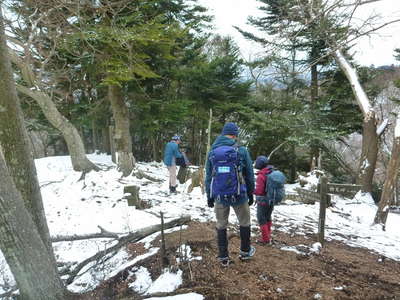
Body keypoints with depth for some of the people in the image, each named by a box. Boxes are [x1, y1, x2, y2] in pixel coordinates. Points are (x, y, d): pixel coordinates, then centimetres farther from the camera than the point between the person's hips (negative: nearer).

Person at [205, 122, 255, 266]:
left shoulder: (212, 152, 0)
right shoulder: (241, 151, -7)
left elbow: (208, 177, 4)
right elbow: (249, 175, -1)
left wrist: (209, 196, 12)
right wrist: (250, 194, 11)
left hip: (219, 196, 2)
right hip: (239, 195, -2)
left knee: (221, 226, 15)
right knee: (244, 223, 20)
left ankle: (223, 257, 22)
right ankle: (245, 251, 35)